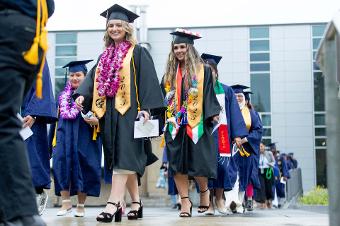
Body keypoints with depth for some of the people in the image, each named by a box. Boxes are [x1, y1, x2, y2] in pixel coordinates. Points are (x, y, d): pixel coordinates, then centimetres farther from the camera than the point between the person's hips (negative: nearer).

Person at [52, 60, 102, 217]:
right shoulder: (64, 95, 15)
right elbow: (60, 116, 19)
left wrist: (96, 120, -21)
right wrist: (54, 140, 16)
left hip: (84, 138, -3)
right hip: (65, 138, 3)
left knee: (83, 168, -3)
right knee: (62, 166, -10)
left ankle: (81, 205, 7)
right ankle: (66, 202, -5)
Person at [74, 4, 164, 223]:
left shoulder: (138, 52, 2)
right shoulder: (105, 57, 20)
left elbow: (148, 81, -7)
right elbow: (93, 78, 13)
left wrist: (145, 107, -18)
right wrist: (82, 95, -7)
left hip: (129, 110, -6)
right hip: (109, 112, 7)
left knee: (123, 157, -15)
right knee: (124, 159, 8)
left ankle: (114, 204, -23)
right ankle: (136, 202, 15)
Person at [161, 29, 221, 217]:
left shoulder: (202, 70, 4)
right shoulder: (170, 73, 14)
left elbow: (208, 94, -1)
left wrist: (213, 113, -12)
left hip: (196, 125, -3)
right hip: (175, 125, 3)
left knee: (197, 161, -3)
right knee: (177, 163, -3)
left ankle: (204, 191, 25)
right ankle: (185, 201, 2)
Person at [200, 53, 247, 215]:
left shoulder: (226, 91, 11)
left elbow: (234, 113, 7)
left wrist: (237, 135, -2)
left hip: (221, 134, 1)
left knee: (222, 164, -6)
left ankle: (219, 198, 9)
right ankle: (209, 202, 3)